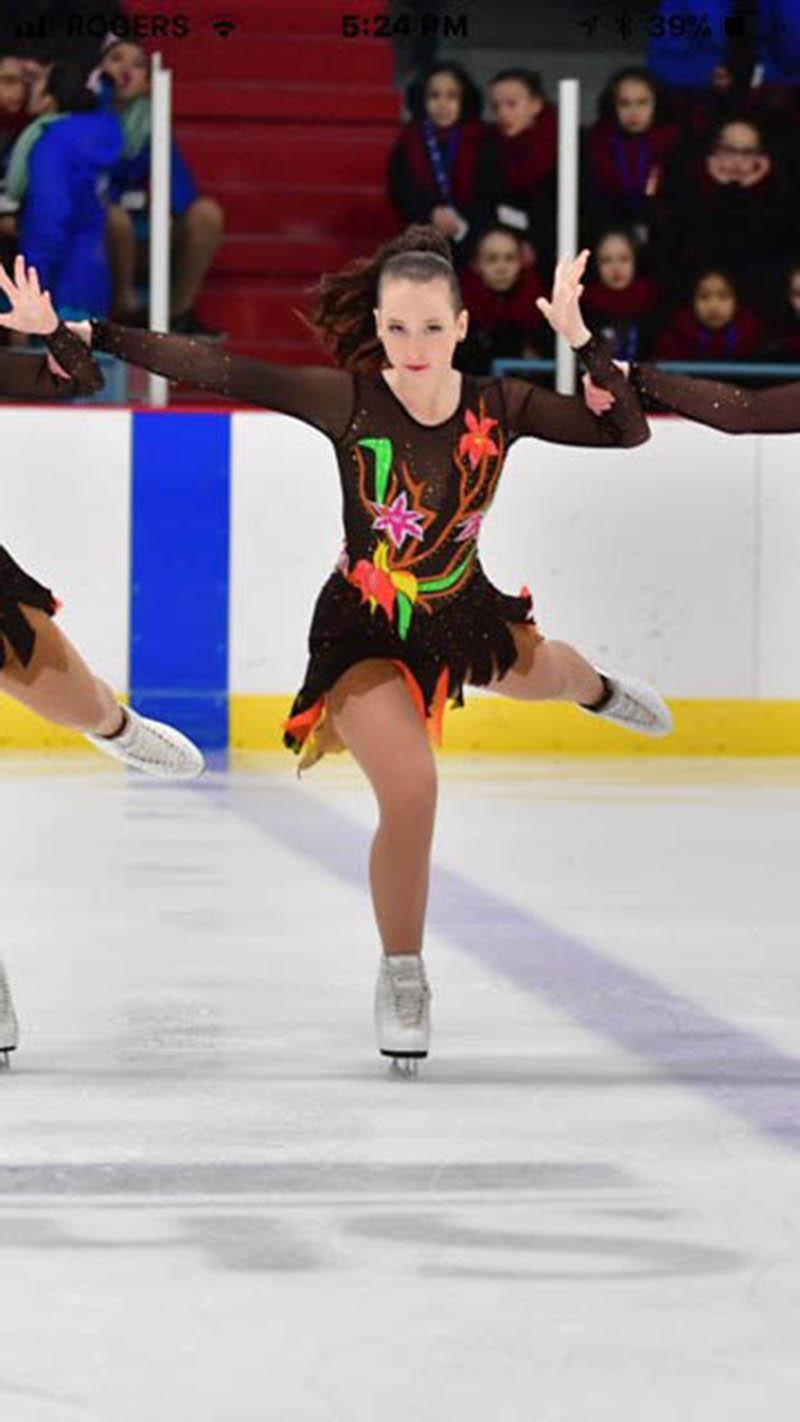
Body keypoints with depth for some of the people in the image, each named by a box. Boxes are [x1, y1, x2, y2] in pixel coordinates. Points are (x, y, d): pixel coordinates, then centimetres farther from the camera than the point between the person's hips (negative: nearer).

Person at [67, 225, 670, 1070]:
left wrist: (581, 340, -30)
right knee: (410, 793, -21)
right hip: (365, 628, -4)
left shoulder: (500, 407, -18)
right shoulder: (348, 401, -26)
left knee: (537, 674, 33)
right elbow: (214, 371, -28)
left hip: (463, 611, 4)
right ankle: (401, 978, 4)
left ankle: (598, 691, 77)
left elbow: (627, 432, -18)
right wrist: (95, 334, -33)